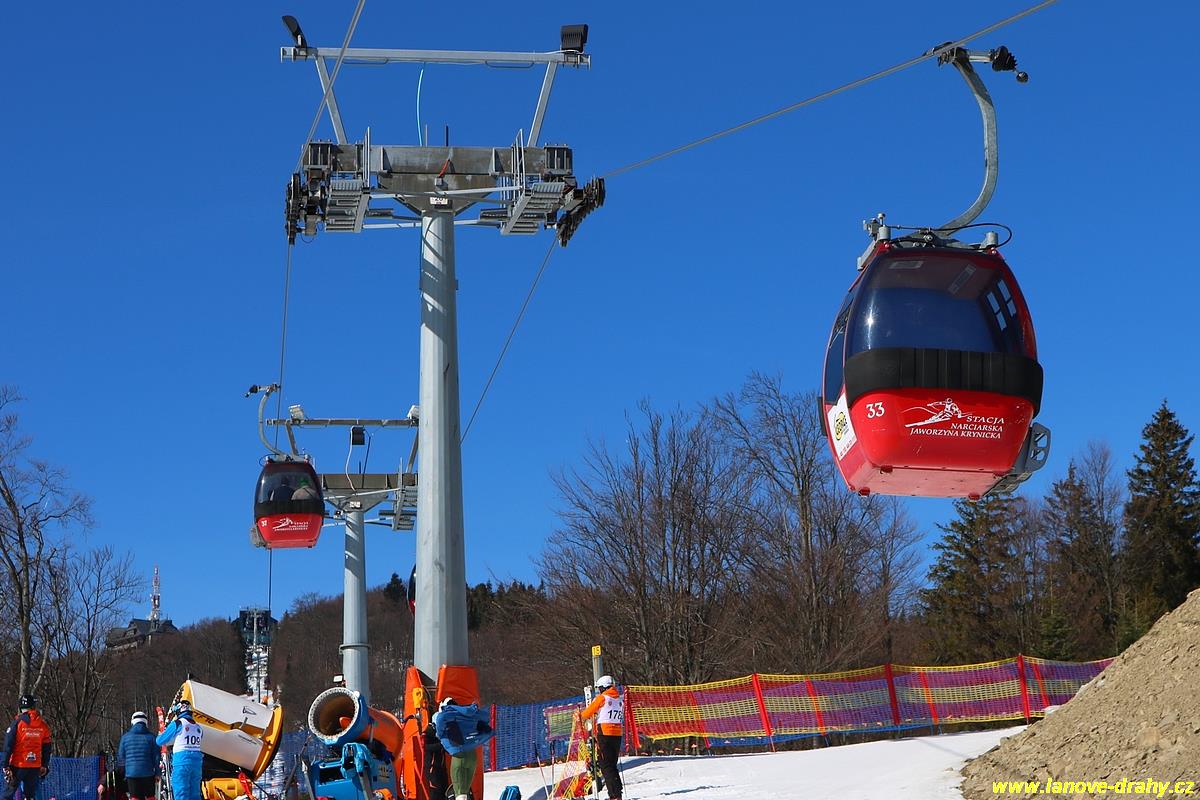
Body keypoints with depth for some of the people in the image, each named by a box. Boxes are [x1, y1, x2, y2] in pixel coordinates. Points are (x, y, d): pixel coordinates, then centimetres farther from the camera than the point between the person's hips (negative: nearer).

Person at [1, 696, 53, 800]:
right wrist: (44, 766, 19)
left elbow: (8, 746, -9)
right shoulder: (43, 725, 4)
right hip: (35, 767, 4)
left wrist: (6, 765, -5)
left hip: (18, 766, -4)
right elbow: (46, 748, 11)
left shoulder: (17, 723, -8)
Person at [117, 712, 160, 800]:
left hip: (131, 773, 1)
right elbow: (156, 756, 0)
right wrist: (157, 773, 9)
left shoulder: (125, 737, 2)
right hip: (148, 773, 0)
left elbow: (121, 757, 7)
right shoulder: (150, 737, -2)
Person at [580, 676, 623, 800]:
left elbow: (587, 714, 1)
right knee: (613, 765, 16)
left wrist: (580, 715, 20)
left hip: (604, 734, -6)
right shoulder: (620, 701, 13)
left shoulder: (601, 698, -4)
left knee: (606, 766, -4)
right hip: (617, 734, 6)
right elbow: (623, 721, 15)